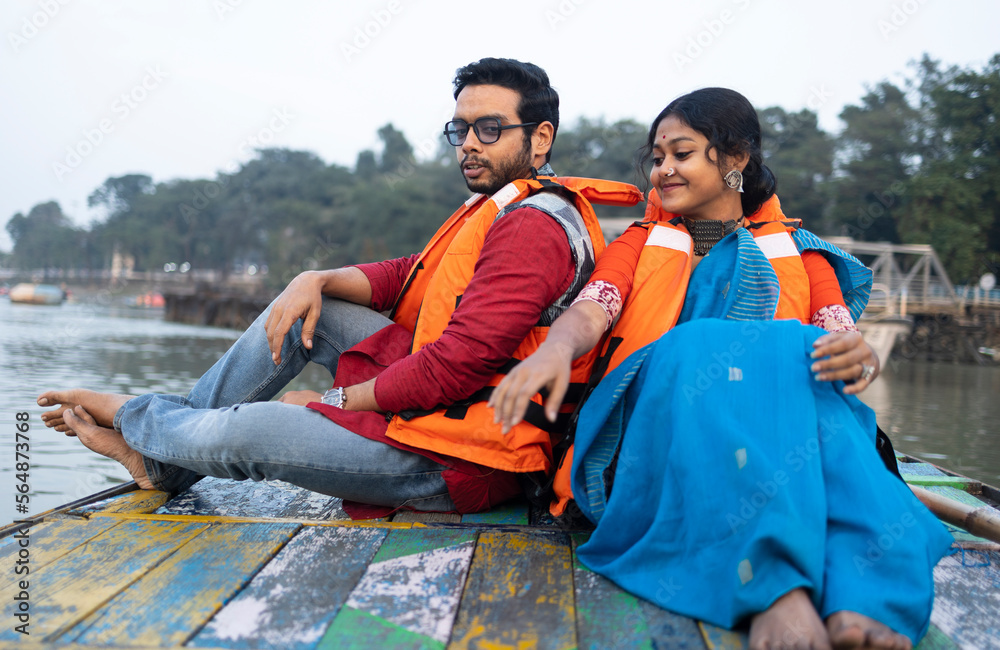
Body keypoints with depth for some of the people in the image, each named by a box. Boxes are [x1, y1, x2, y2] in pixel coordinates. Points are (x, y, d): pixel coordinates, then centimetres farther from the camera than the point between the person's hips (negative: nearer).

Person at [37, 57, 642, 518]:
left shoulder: (535, 226, -20)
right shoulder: (500, 208, 16)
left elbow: (455, 365, -27)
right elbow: (403, 278, 16)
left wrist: (337, 400, -14)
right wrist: (316, 281, -3)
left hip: (458, 463, -10)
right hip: (444, 395, 11)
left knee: (240, 432, -16)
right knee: (307, 305, 8)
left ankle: (135, 416, 19)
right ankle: (162, 461, 14)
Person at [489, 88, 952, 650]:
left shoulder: (797, 252, 22)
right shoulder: (640, 244, 21)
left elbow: (841, 340, 6)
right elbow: (589, 313, 0)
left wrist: (860, 357, -21)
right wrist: (555, 348, -24)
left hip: (784, 432, 1)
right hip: (654, 436, 0)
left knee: (798, 352, -30)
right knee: (697, 346, -31)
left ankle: (854, 603, -45)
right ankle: (775, 587, -43)